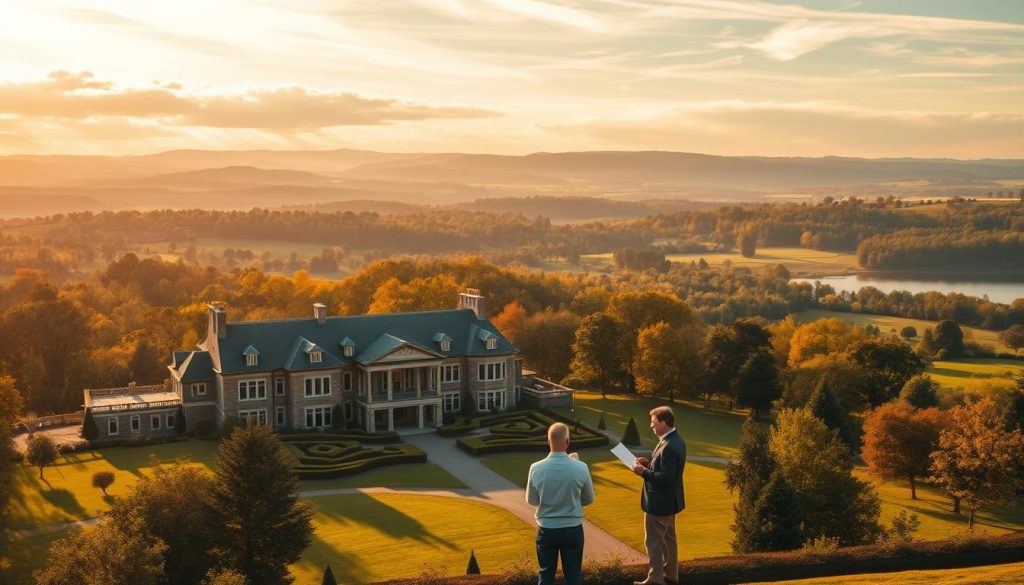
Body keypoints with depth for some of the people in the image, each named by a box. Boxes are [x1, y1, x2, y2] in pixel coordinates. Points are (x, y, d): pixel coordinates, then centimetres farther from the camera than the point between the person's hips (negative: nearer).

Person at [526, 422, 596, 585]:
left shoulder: (536, 468, -13)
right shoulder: (580, 467, -15)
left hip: (546, 529, 1)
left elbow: (531, 500, 2)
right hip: (573, 529, -1)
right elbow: (589, 499, 2)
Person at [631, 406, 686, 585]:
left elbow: (666, 477, -29)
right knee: (668, 539, 21)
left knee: (654, 541, 0)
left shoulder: (669, 446, -27)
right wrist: (649, 463, 4)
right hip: (669, 501, 11)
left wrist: (644, 472, -21)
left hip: (659, 503, -11)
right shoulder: (677, 440, 5)